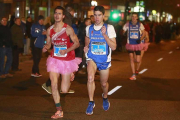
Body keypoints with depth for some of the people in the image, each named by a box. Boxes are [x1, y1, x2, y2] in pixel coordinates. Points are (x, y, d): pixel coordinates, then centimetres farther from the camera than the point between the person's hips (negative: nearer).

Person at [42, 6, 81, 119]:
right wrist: (45, 47, -14)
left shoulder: (68, 29, -12)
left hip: (67, 60, -2)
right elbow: (49, 43, 9)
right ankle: (59, 111, 3)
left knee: (64, 90, 1)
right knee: (54, 85, -12)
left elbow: (77, 43, -8)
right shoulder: (50, 30, -1)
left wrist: (66, 50, -23)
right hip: (54, 59, 3)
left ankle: (69, 76, 38)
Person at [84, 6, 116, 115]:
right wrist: (86, 46, 5)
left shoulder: (109, 28, -10)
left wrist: (104, 35, -26)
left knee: (104, 83, 14)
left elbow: (114, 47, -16)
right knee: (90, 77, -27)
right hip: (92, 58, 1)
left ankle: (105, 98, 49)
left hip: (104, 60, 0)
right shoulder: (89, 28, 0)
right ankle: (91, 102, -14)